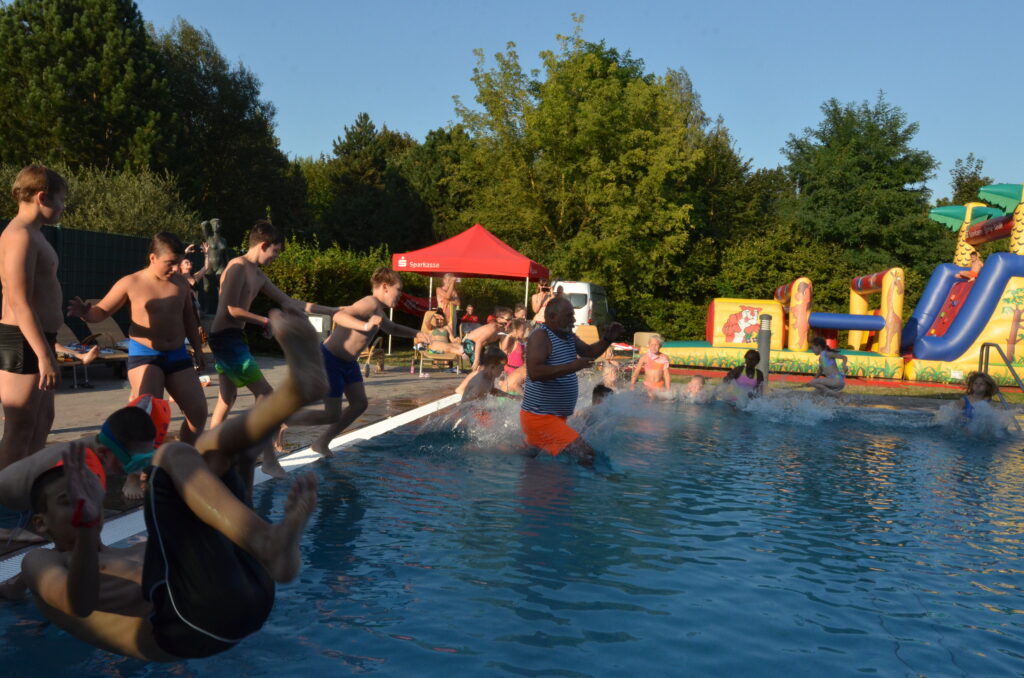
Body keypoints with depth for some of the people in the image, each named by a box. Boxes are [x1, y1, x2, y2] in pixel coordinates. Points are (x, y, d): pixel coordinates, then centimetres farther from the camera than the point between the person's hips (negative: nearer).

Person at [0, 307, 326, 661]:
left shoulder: (136, 553, 37)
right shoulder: (40, 561, 18)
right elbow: (78, 604, -5)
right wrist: (85, 523, -20)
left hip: (248, 600, 7)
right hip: (184, 625, -7)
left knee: (209, 448, 12)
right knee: (175, 455, -7)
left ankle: (296, 388, -17)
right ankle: (272, 546, -29)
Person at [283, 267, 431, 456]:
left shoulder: (379, 310, 12)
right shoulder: (371, 303, -20)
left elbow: (392, 328, 33)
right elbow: (339, 316, -35)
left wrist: (415, 333, 18)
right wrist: (365, 326, -50)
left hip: (347, 362, 10)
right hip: (329, 359, -10)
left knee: (359, 404, 8)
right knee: (332, 414, -7)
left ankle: (321, 443, 18)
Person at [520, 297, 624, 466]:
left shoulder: (568, 336, 11)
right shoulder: (540, 336, -17)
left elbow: (588, 352, 23)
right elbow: (534, 372, -30)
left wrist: (607, 339, 2)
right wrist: (573, 366, -32)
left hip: (556, 417, 11)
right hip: (540, 418, -11)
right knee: (585, 454, -21)